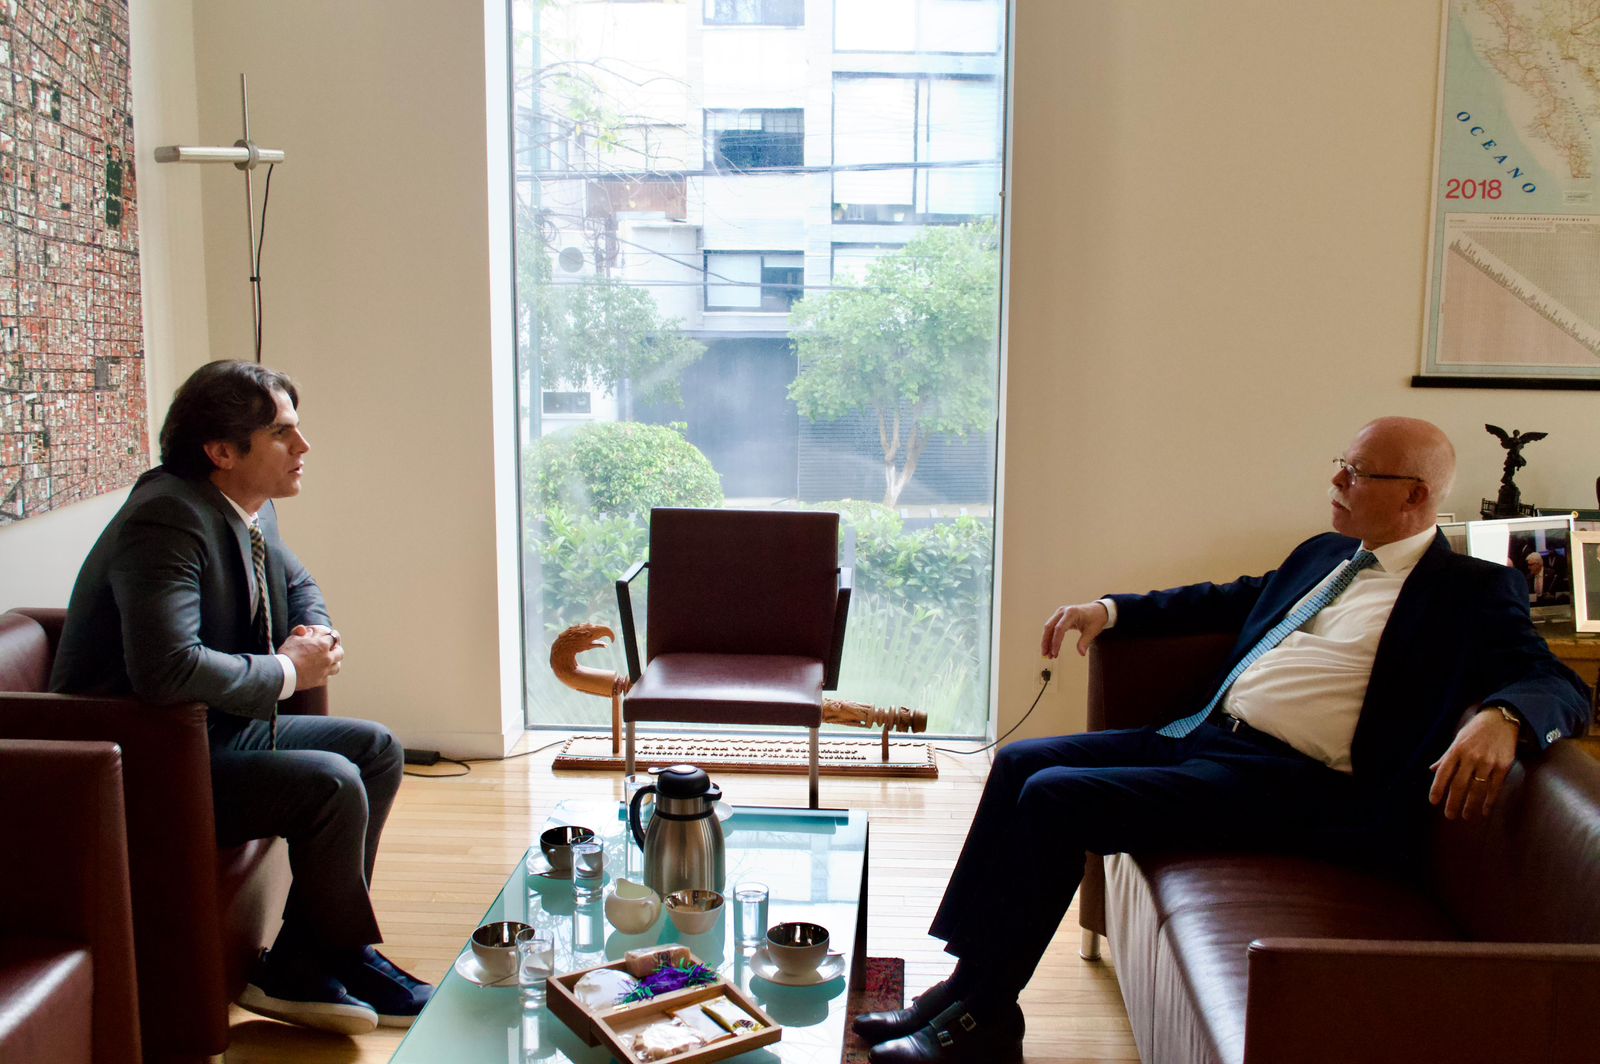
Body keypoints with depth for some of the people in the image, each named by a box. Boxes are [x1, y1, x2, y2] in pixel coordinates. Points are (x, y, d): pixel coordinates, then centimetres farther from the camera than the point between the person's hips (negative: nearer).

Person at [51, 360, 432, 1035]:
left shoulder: (251, 510, 4)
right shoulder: (168, 518, -25)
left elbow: (298, 584, 25)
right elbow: (168, 668, -38)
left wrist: (316, 637, 1)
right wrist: (288, 671, -22)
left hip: (221, 728, 10)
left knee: (377, 751, 6)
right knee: (331, 783, -24)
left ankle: (300, 961, 6)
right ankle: (346, 962, 1)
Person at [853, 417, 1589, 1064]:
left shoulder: (1472, 591, -4)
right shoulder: (1324, 553, 19)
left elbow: (1556, 685, -16)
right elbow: (1227, 600, 30)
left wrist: (1499, 717, -40)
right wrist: (1111, 608, 21)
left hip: (1283, 781, -9)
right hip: (1202, 735, 9)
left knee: (1054, 797, -21)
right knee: (1021, 763, -1)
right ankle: (967, 978, 5)